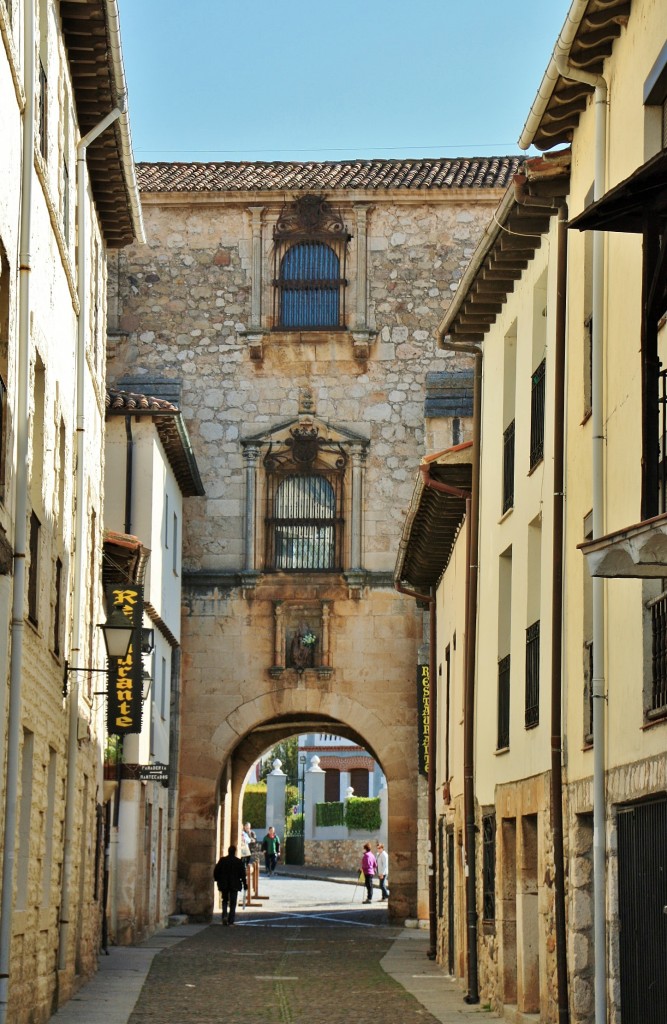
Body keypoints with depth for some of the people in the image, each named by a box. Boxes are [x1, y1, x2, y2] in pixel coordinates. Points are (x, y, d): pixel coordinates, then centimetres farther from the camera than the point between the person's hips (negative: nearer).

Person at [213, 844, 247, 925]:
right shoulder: (239, 862, -6)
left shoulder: (222, 860, -3)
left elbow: (216, 872, 0)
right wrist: (244, 884, 6)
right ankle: (231, 921, 2)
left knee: (225, 901, 17)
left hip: (224, 885, 1)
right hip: (234, 885, -1)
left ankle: (224, 915, -4)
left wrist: (218, 880, 14)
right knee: (233, 903, 5)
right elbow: (242, 874, -4)